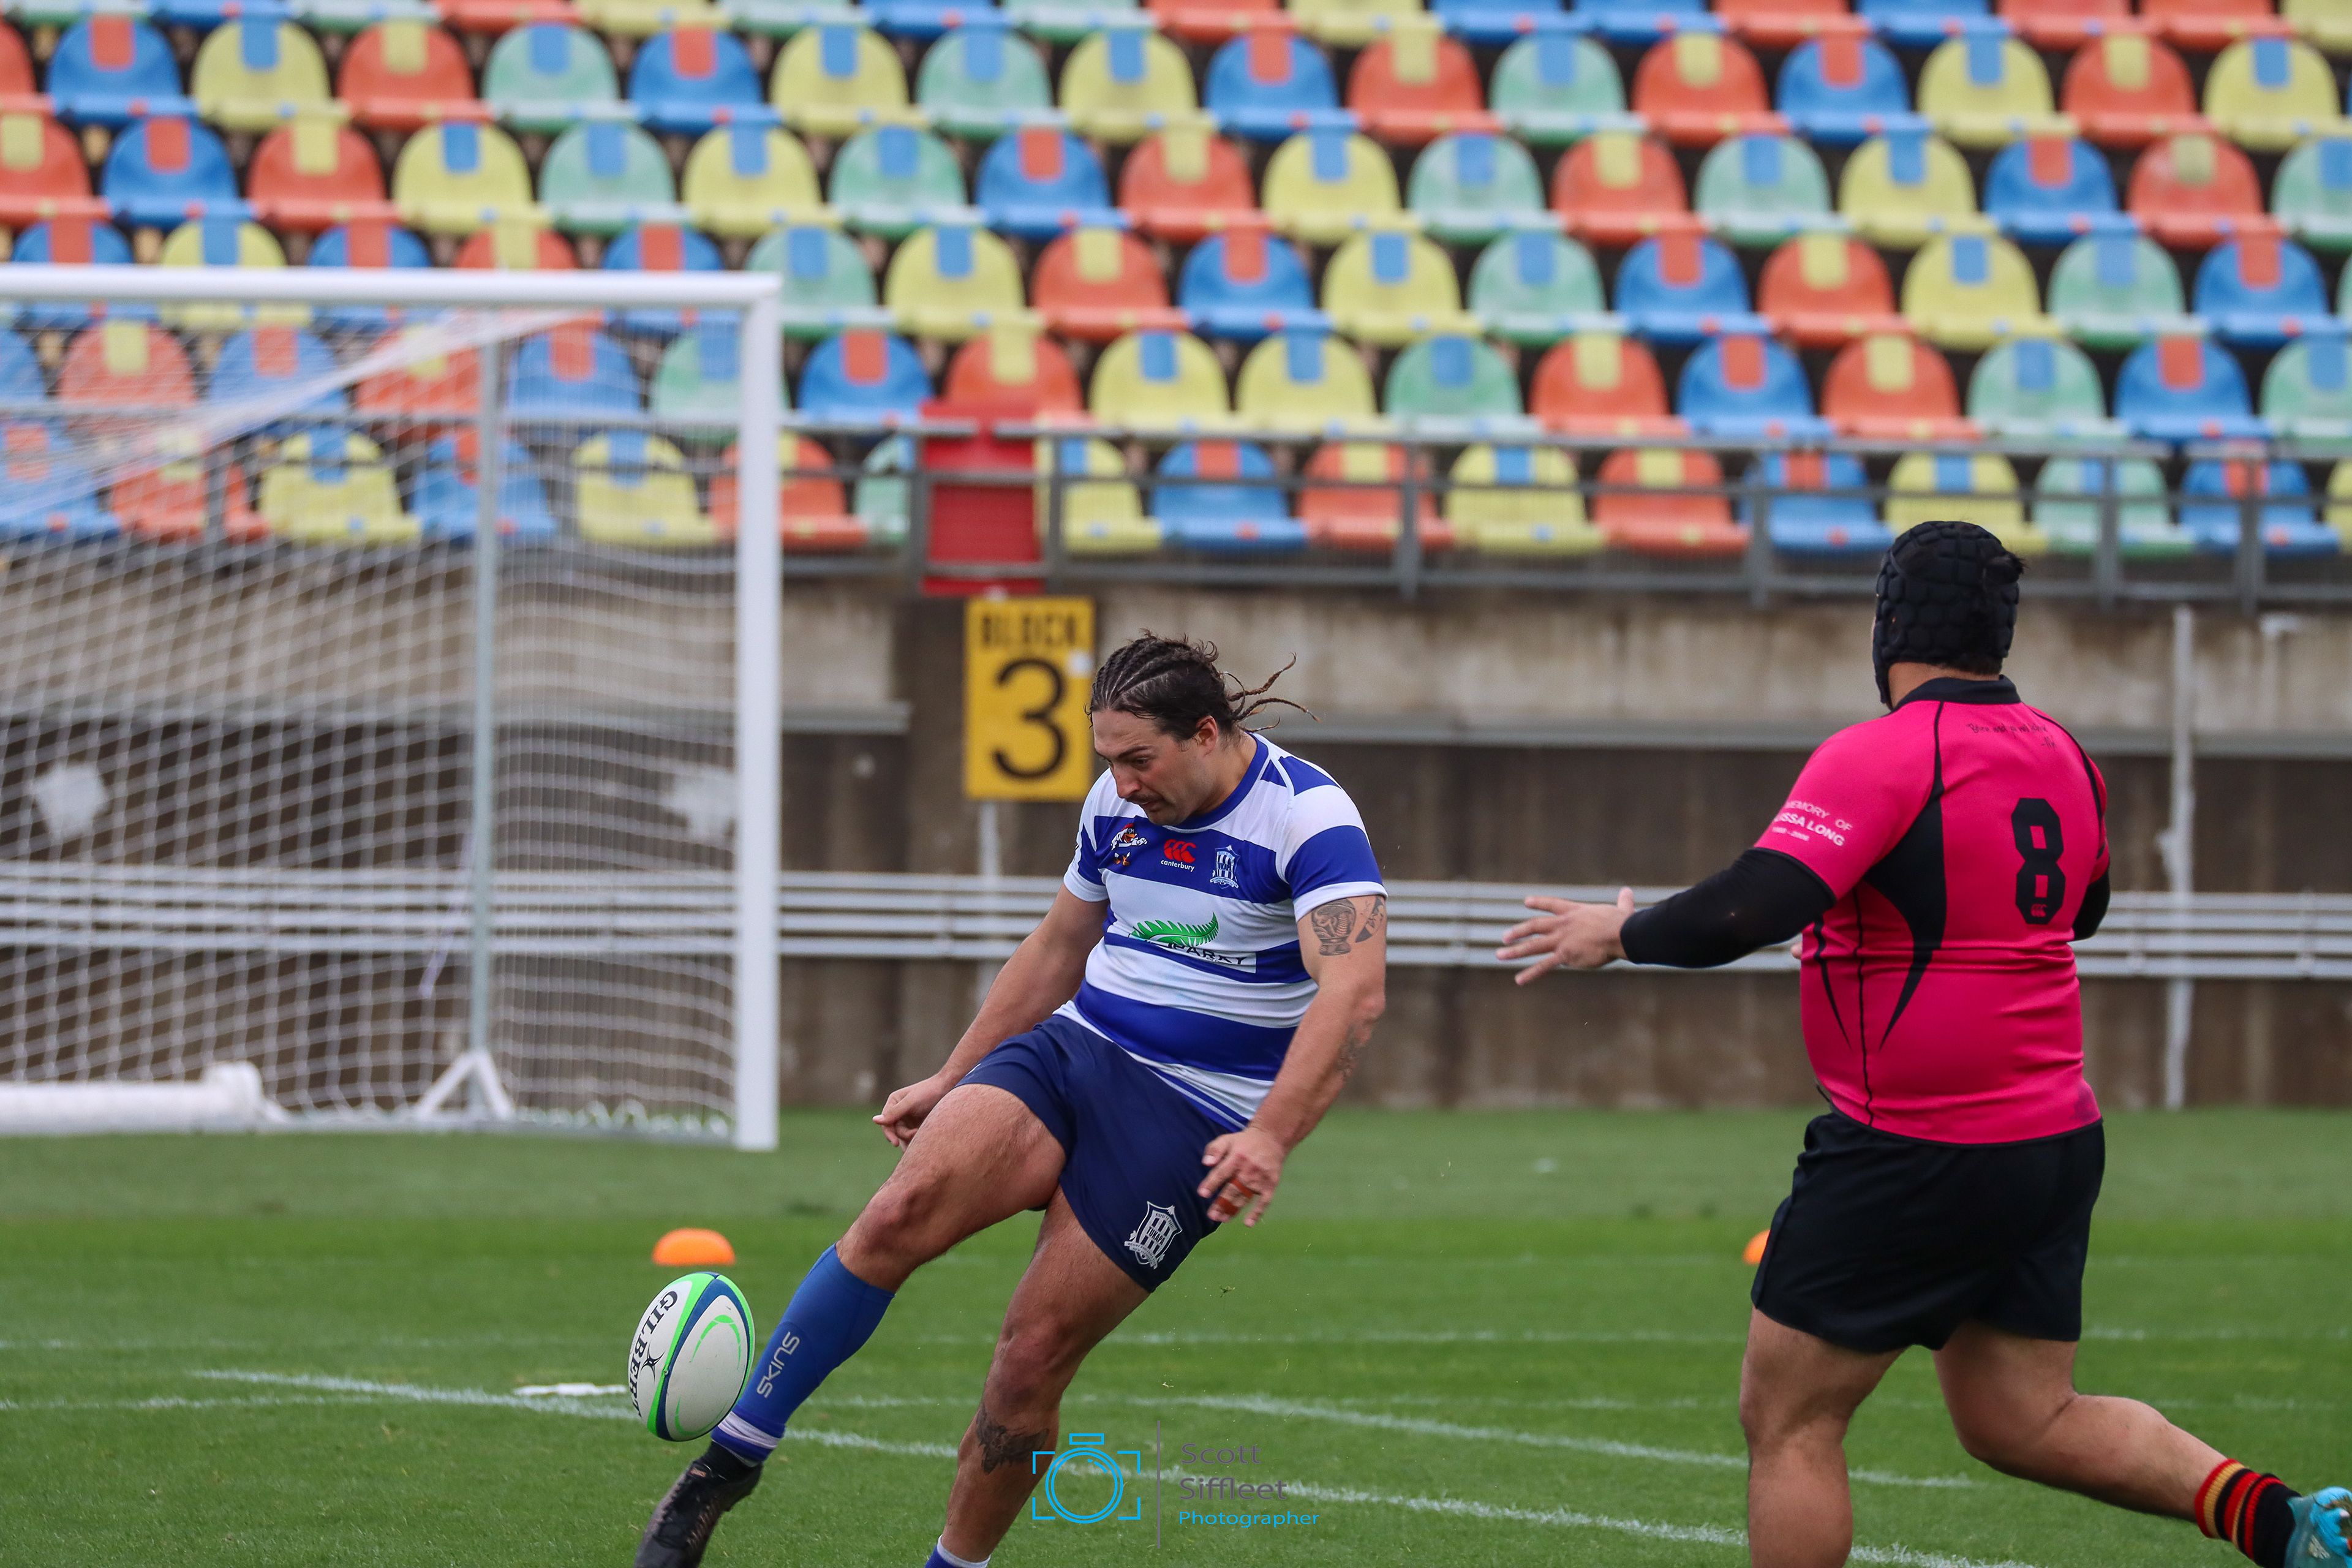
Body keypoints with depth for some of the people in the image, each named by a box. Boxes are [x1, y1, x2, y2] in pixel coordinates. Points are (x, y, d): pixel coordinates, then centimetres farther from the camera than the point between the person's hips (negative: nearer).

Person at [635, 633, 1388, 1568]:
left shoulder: (1307, 817, -14)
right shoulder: (1118, 805, 8)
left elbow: (1353, 993, -27)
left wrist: (1270, 1138, -39)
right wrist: (952, 1080, 24)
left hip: (1193, 1121, -5)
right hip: (1072, 1049, 5)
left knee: (1035, 1353, -11)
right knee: (902, 1213, -22)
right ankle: (729, 1462, -19)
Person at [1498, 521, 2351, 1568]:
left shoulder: (1880, 757, -16)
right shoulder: (2061, 756, 7)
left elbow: (1755, 908, -26)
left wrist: (1620, 934, -11)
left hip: (1911, 1159, -7)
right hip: (2055, 1145, 8)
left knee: (1787, 1423, 4)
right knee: (2023, 1424, 14)